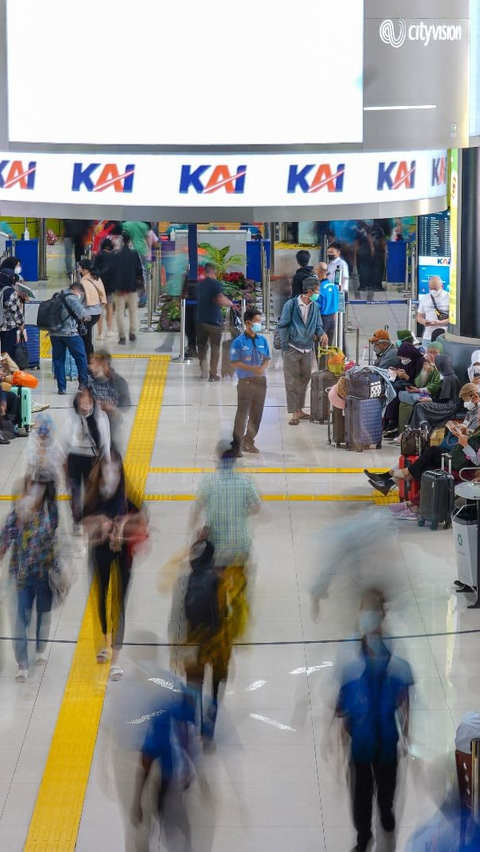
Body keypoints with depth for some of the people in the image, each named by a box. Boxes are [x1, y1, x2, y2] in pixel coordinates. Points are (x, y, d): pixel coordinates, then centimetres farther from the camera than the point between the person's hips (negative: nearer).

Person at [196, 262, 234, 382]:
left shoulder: (200, 284, 10)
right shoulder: (215, 284, -12)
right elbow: (221, 300, -23)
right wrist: (230, 303, -3)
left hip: (201, 319, 6)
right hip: (214, 321, -6)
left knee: (202, 346, 16)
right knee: (215, 348, 3)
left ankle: (203, 371, 15)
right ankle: (213, 375, 3)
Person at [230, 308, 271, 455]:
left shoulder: (262, 340, 6)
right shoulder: (239, 342, -9)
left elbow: (267, 359, 12)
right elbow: (234, 362, -10)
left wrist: (263, 367, -11)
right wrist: (252, 369, -19)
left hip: (260, 381, 5)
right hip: (245, 381, -5)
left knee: (256, 414, 11)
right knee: (242, 413, -5)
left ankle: (249, 441, 24)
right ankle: (237, 444, 0)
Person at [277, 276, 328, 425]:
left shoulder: (315, 307, 3)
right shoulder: (291, 304, -10)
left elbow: (318, 326, 10)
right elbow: (282, 326, -7)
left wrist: (322, 334, -14)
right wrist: (285, 347, -10)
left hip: (307, 350, 5)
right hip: (292, 349, -5)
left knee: (304, 381, 12)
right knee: (292, 382, -2)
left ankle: (299, 410, 24)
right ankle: (294, 414, 1)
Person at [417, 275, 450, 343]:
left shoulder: (449, 298, -1)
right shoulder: (424, 299, 13)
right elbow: (419, 316, 18)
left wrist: (440, 322, -18)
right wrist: (424, 322, -6)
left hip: (444, 337, -4)